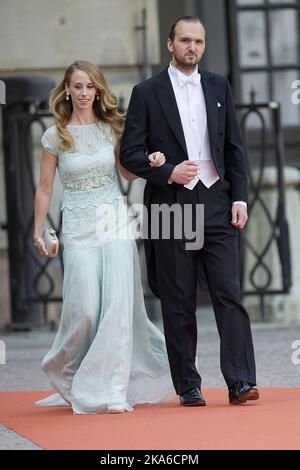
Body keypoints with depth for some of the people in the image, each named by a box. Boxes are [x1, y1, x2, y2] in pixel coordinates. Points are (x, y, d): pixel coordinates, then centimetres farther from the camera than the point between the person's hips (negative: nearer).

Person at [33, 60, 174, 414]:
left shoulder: (112, 128, 6)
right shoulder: (55, 137, 1)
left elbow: (128, 172, 16)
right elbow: (44, 189, 7)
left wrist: (150, 163, -3)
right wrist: (38, 232, 5)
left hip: (115, 222, 1)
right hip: (78, 227, -1)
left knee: (118, 304, -9)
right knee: (84, 309, -4)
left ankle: (112, 391, -8)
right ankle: (67, 373, 25)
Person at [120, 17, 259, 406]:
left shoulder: (218, 87, 12)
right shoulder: (147, 93, 3)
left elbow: (234, 148, 13)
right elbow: (130, 153, 0)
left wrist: (240, 197, 3)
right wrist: (168, 172, -15)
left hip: (216, 204, 2)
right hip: (171, 207, -2)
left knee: (229, 294, -7)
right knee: (178, 304, 2)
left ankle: (240, 382, -10)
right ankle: (188, 386, 8)